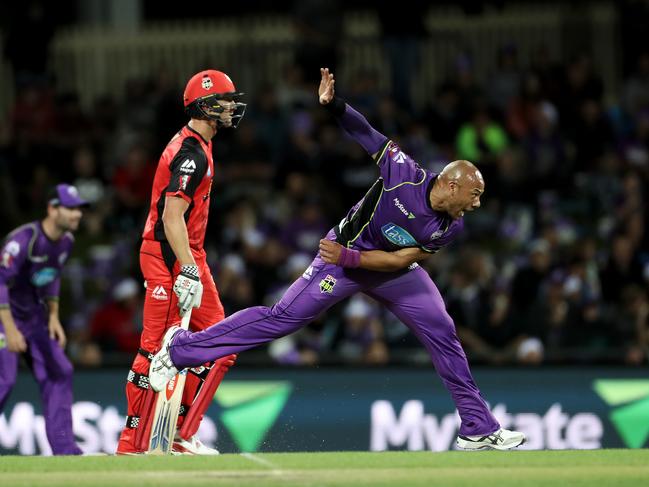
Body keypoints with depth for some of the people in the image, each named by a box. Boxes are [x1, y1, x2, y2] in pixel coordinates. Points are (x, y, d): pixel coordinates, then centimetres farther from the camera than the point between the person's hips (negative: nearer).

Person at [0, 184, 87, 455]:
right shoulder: (24, 239, -27)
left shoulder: (66, 241, 0)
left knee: (58, 373, 5)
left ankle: (63, 447, 9)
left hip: (34, 317, 8)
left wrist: (53, 316, 10)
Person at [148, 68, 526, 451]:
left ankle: (479, 429, 8)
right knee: (285, 317, -12)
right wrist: (333, 105, -32)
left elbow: (399, 260, -18)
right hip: (345, 254, -5)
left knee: (443, 333, -3)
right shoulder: (405, 173, -25)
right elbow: (365, 133, -16)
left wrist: (350, 258, -29)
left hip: (393, 270, 5)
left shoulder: (450, 228, -15)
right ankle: (181, 348, -6)